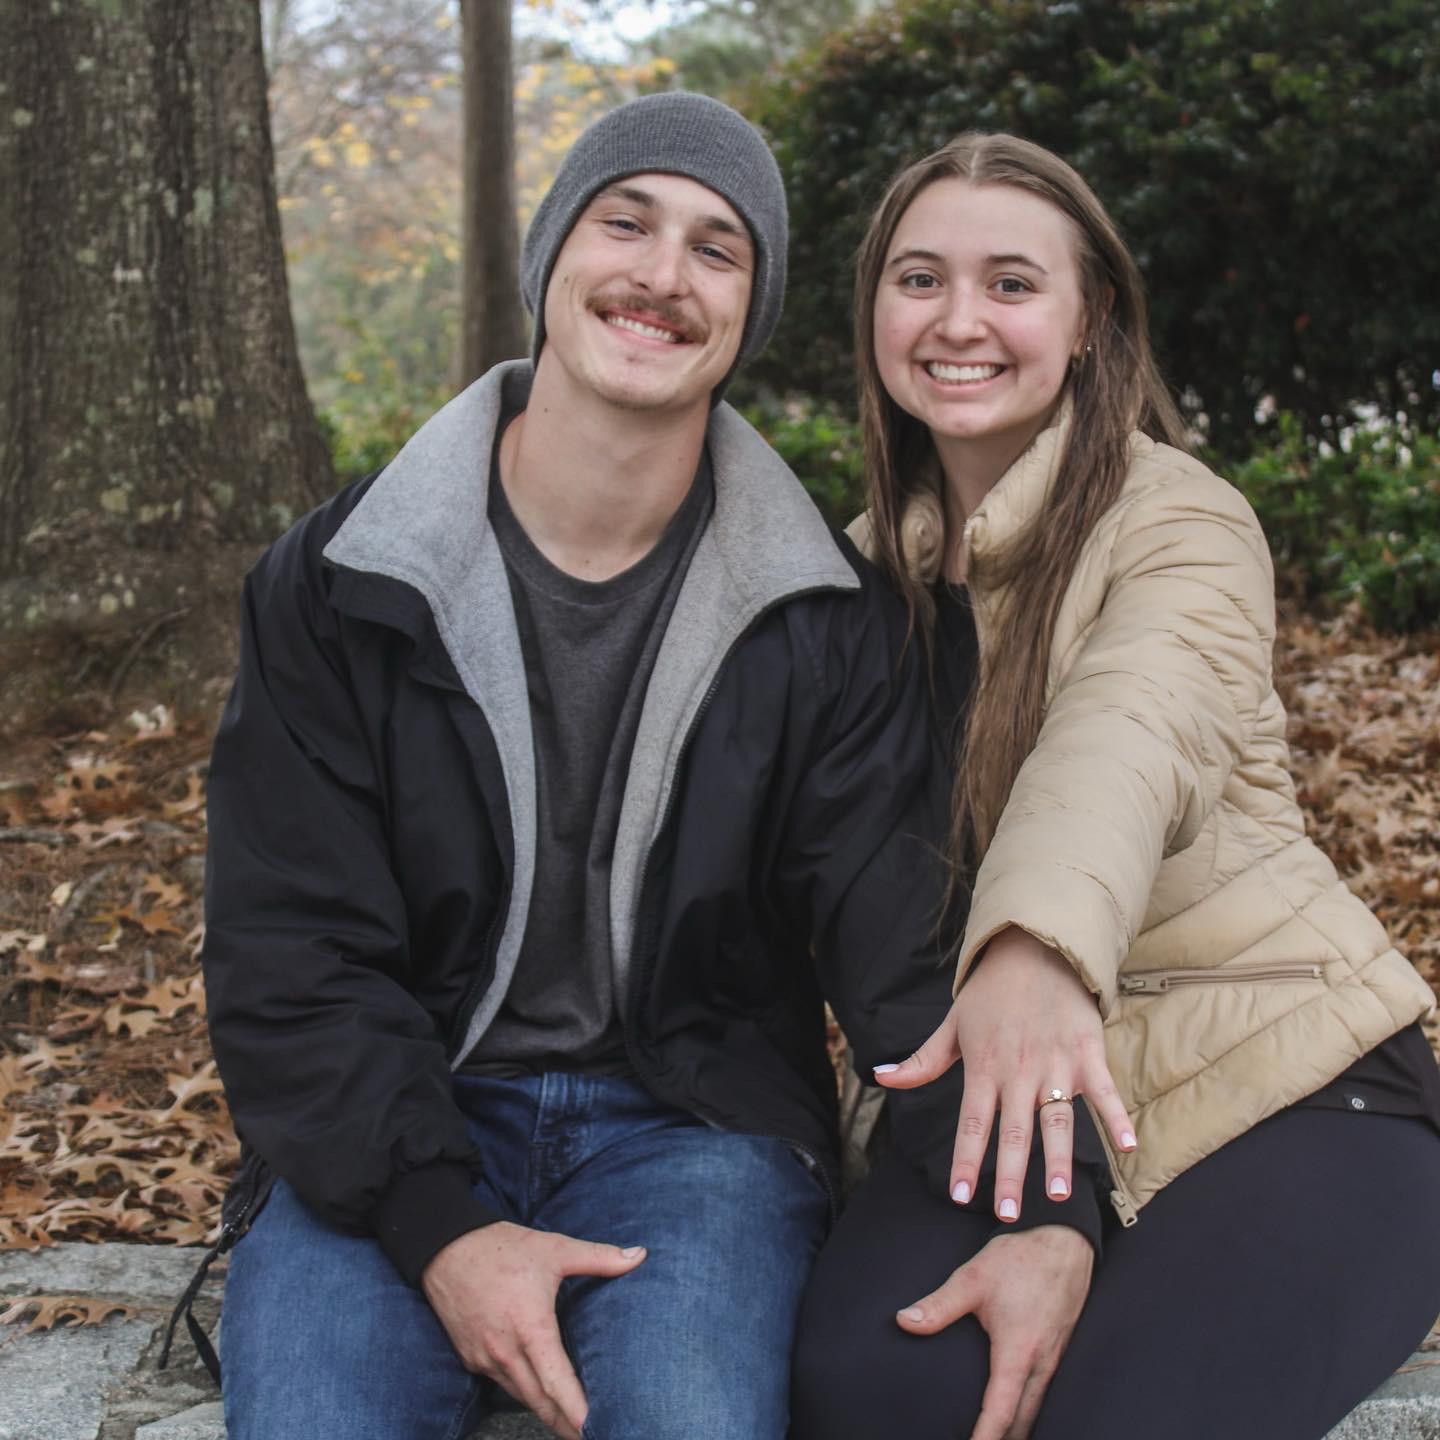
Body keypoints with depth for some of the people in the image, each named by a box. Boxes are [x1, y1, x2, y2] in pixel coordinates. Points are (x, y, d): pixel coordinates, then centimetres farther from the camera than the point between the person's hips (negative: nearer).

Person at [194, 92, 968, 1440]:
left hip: (695, 1120, 0)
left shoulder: (824, 617, 0)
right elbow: (288, 959, -5)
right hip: (386, 1135, 1)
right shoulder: (336, 583, -1)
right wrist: (436, 1229, -19)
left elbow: (904, 951, -6)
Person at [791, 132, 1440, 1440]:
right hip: (1027, 1096, 4)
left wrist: (1036, 952, -55)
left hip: (1291, 1083, -3)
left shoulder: (1182, 524, -9)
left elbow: (1128, 737, -32)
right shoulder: (877, 563, 6)